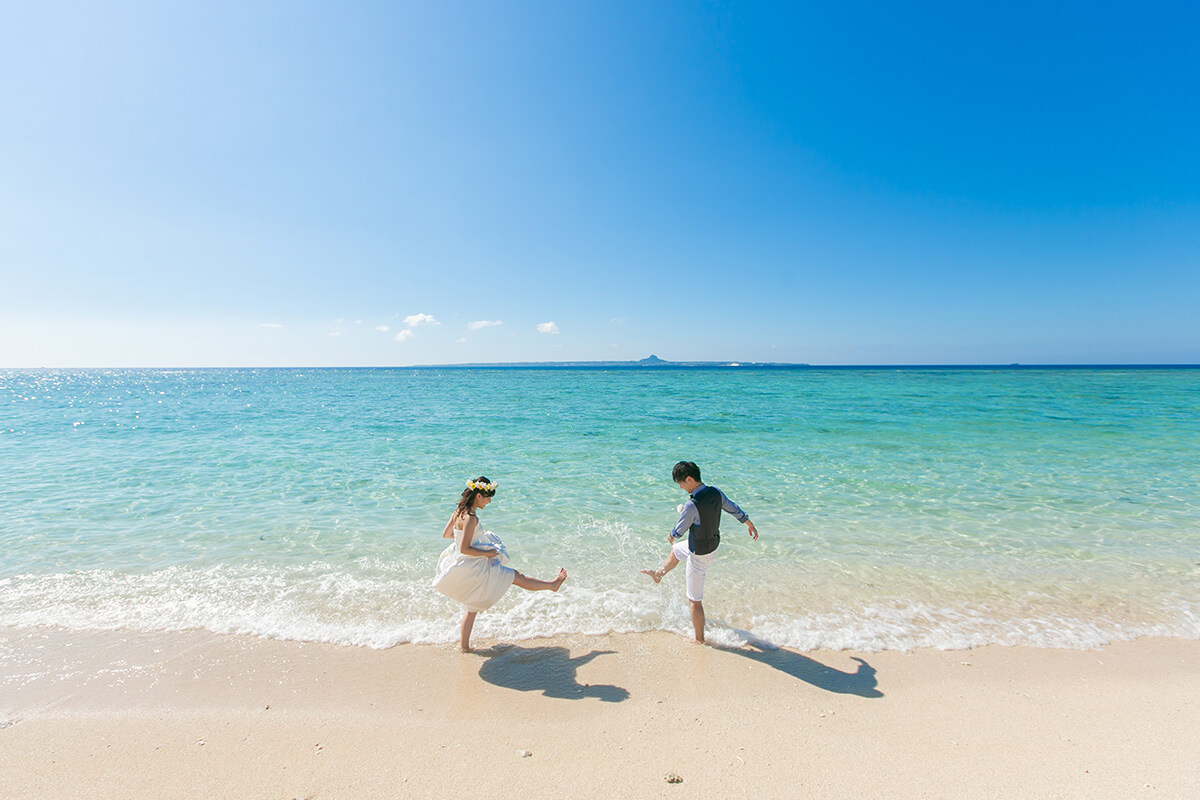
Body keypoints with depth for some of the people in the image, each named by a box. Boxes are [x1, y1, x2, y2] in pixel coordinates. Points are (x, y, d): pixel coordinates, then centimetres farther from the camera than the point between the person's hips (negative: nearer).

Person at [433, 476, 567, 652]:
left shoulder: (459, 511, 2)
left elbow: (445, 534, 14)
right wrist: (488, 553, -15)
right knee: (516, 577, 4)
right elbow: (464, 549, -26)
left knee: (472, 607, 23)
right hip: (474, 568, -9)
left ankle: (465, 646, 34)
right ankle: (553, 585, 17)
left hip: (463, 567, 9)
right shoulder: (470, 518, -25)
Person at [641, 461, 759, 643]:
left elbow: (678, 532, -18)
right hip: (713, 545, 8)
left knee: (694, 600, 10)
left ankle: (699, 640, 25)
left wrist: (671, 537, 6)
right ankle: (658, 574, 56)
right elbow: (735, 509, 5)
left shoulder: (691, 506, -34)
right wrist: (750, 525, 23)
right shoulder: (716, 492, -12)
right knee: (675, 550, 33)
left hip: (699, 556, -8)